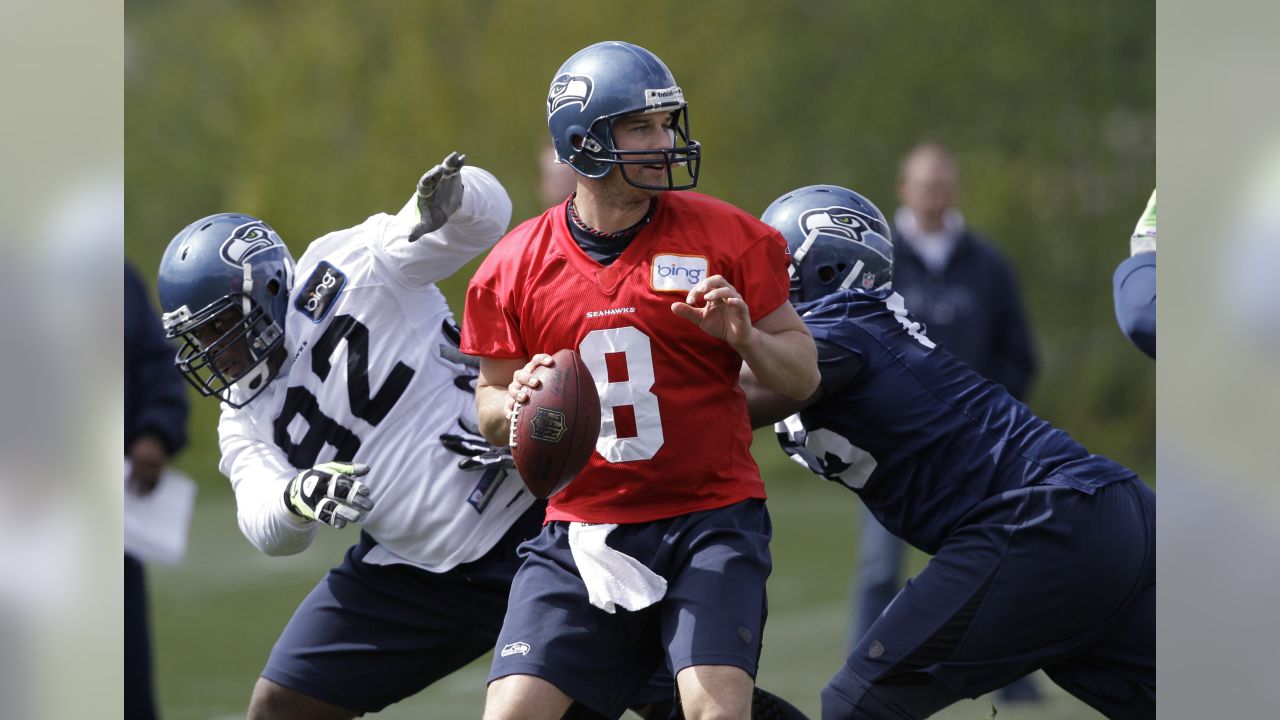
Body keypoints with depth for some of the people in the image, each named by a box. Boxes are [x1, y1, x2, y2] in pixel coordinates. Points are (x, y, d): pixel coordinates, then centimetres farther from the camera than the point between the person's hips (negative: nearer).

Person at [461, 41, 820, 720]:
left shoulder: (726, 238, -3)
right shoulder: (517, 266, 1)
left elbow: (802, 376, 3)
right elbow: (491, 409, 11)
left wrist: (743, 335, -17)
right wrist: (515, 403, -12)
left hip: (709, 517, -2)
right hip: (583, 529, 2)